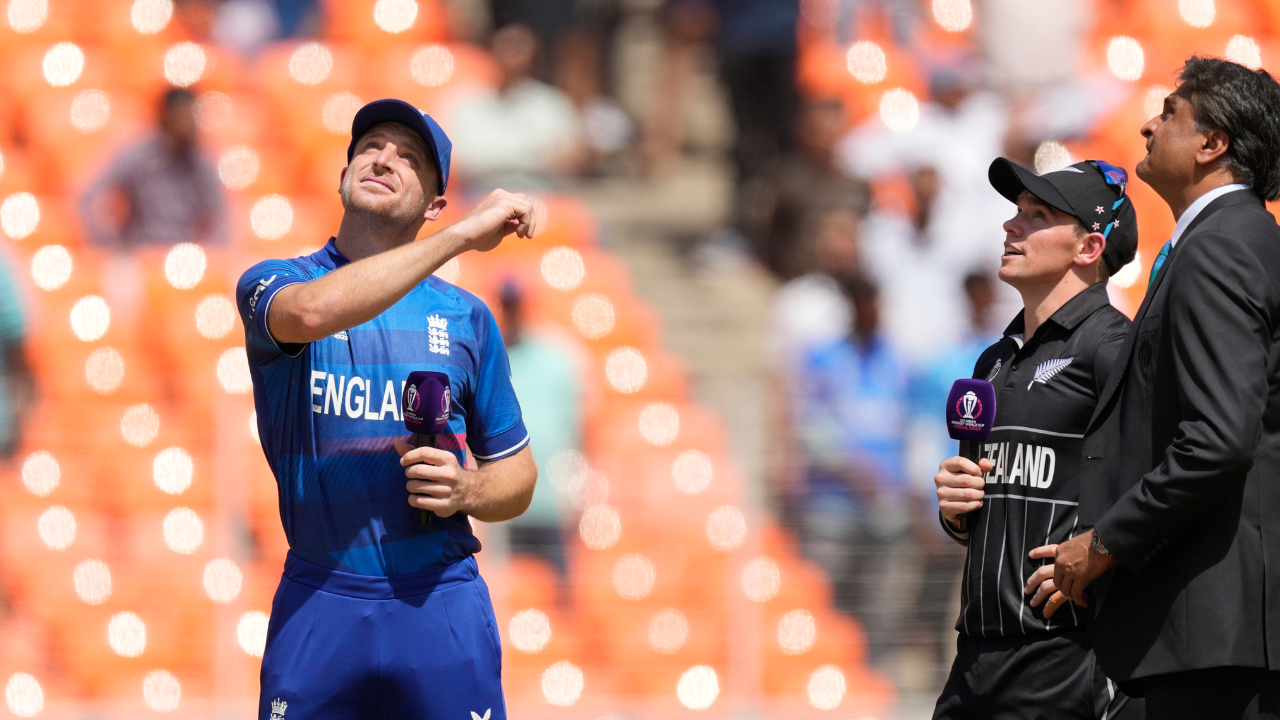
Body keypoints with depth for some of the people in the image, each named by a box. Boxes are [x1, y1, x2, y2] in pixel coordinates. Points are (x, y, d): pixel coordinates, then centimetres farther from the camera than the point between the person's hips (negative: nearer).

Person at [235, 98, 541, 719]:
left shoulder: (466, 316, 11)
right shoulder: (272, 283, 4)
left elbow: (517, 475, 16)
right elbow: (313, 311, -23)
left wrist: (465, 493, -8)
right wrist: (462, 236, -23)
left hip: (442, 606, 1)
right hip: (318, 604, -1)